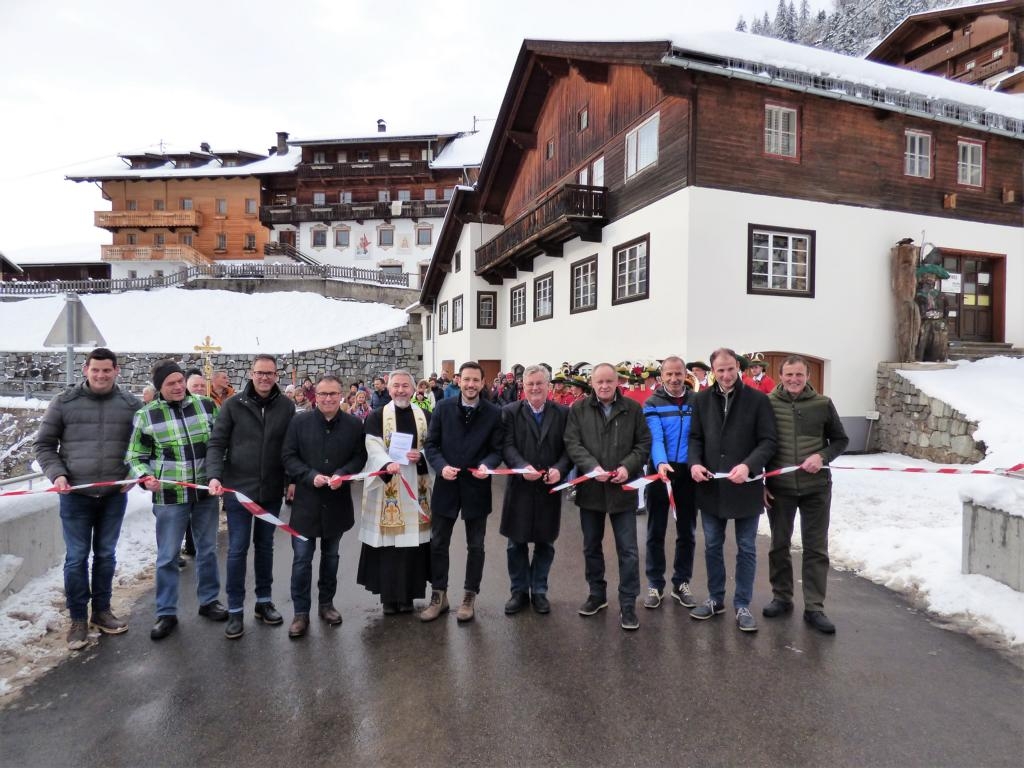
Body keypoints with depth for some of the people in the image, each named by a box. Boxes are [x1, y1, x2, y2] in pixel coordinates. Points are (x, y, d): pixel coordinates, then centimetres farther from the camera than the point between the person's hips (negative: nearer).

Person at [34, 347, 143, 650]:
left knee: (106, 555, 13)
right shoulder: (64, 402, -2)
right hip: (75, 495, -1)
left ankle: (101, 611, 28)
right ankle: (78, 619, 19)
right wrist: (56, 474, -9)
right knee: (76, 558, 5)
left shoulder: (132, 404, 0)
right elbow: (43, 444, 4)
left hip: (114, 496, 1)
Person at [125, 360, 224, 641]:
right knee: (167, 556, 7)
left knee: (207, 549, 15)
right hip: (169, 497, -2)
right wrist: (144, 477, -16)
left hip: (206, 493, 2)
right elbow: (134, 456, 3)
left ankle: (209, 600, 32)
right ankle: (166, 613, 22)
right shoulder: (146, 416, -5)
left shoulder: (207, 406, 0)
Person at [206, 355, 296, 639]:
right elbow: (217, 443, -6)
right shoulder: (233, 405, -5)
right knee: (238, 549, 4)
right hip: (238, 488, -2)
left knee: (265, 546, 15)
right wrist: (214, 475, -20)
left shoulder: (287, 406, -1)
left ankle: (264, 601, 29)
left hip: (272, 490, 2)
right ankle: (235, 610, 17)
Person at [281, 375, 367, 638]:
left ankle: (326, 603, 33)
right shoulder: (299, 421, -5)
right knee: (302, 559, 1)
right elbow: (288, 456, -4)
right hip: (306, 500, -1)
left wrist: (342, 474, -18)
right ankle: (301, 612, 15)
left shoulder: (354, 424, -3)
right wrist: (311, 476, -18)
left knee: (331, 556, 16)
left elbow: (360, 457, 0)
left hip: (337, 501, 2)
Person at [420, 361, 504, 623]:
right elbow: (431, 444, 0)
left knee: (475, 546, 11)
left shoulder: (494, 413, -4)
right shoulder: (443, 408, -2)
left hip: (477, 486, -1)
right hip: (446, 485, 1)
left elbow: (497, 450, -2)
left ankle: (469, 597, 27)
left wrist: (487, 465, -22)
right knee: (438, 543, 10)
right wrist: (441, 466, -17)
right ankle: (439, 595, 27)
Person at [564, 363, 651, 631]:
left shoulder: (633, 408, 0)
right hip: (590, 488, 1)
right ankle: (597, 594, 33)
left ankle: (628, 604, 14)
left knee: (628, 550, 2)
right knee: (591, 546, 15)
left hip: (623, 489, -1)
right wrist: (593, 467, -21)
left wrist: (627, 467, -15)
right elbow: (572, 444, -6)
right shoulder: (578, 409, 0)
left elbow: (643, 443, 0)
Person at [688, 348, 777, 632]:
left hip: (745, 487, -3)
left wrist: (748, 465, -24)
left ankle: (742, 605, 23)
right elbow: (695, 437, 8)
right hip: (710, 487, 3)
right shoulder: (702, 399, 4)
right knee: (712, 546, 14)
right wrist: (694, 462, -10)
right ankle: (716, 599, 31)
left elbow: (768, 441, -8)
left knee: (746, 549, 9)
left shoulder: (758, 399, -6)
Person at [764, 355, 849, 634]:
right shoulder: (767, 404, -4)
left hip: (816, 487, 0)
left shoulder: (822, 404, -1)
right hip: (778, 487, 0)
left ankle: (814, 608, 17)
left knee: (816, 548, 6)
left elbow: (840, 440, 8)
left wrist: (822, 456, -12)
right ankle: (781, 598, 28)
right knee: (779, 544, 12)